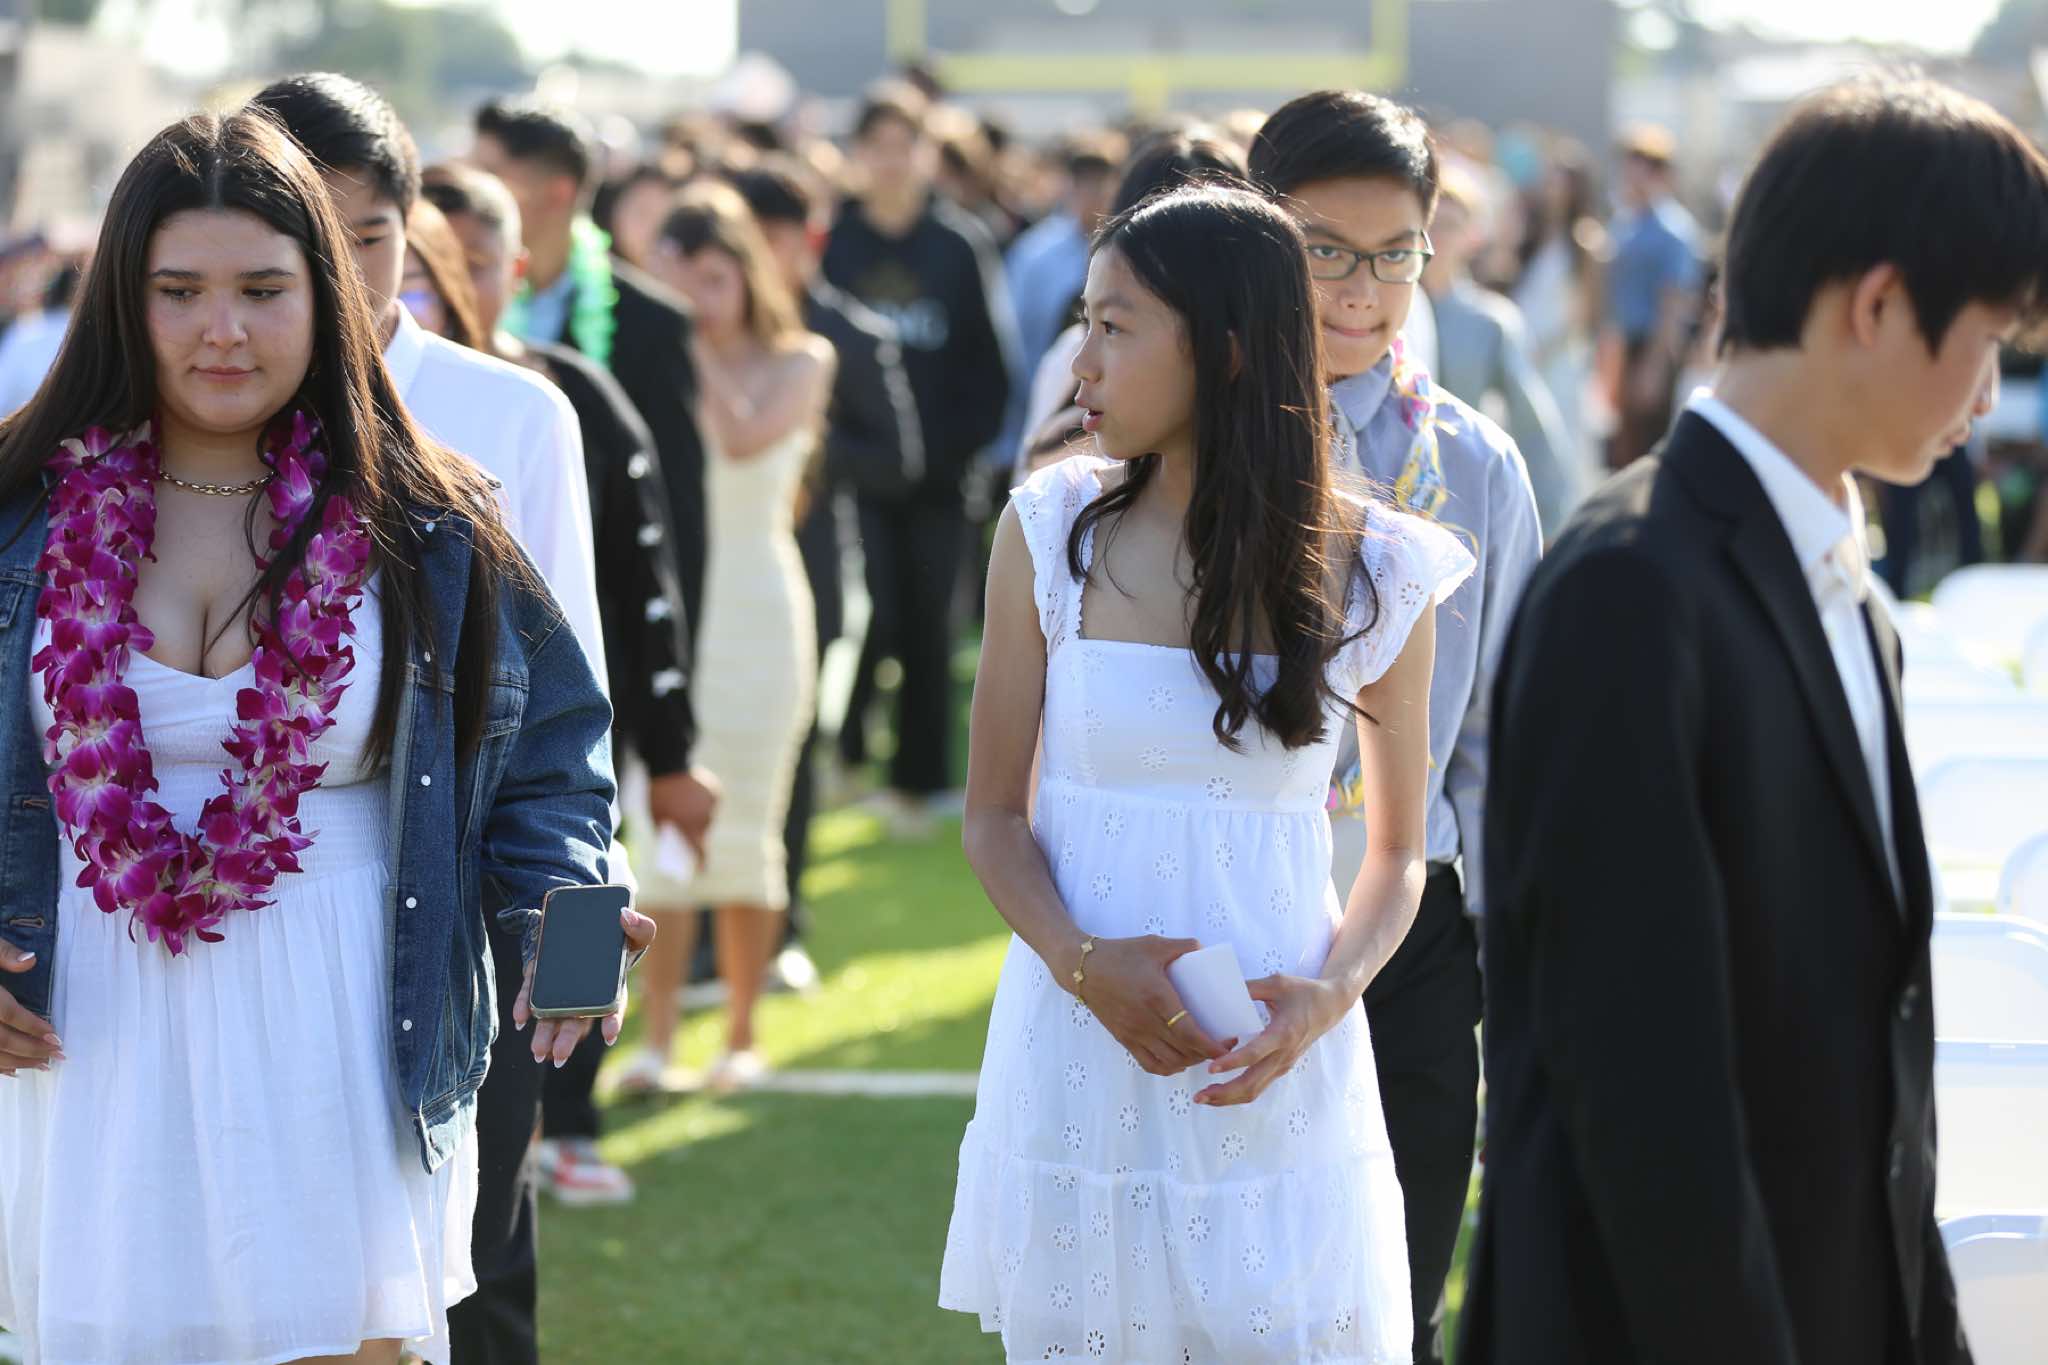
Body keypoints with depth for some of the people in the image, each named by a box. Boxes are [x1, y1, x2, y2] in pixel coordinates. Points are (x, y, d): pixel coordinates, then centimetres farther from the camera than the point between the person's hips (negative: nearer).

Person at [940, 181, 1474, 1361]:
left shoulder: (1372, 575, 0)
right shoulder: (1054, 532, 1)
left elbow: (1401, 850, 6)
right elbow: (995, 813, 4)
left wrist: (1327, 996, -13)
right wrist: (1082, 963, -14)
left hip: (1278, 1075, -1)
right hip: (1079, 1052, 1)